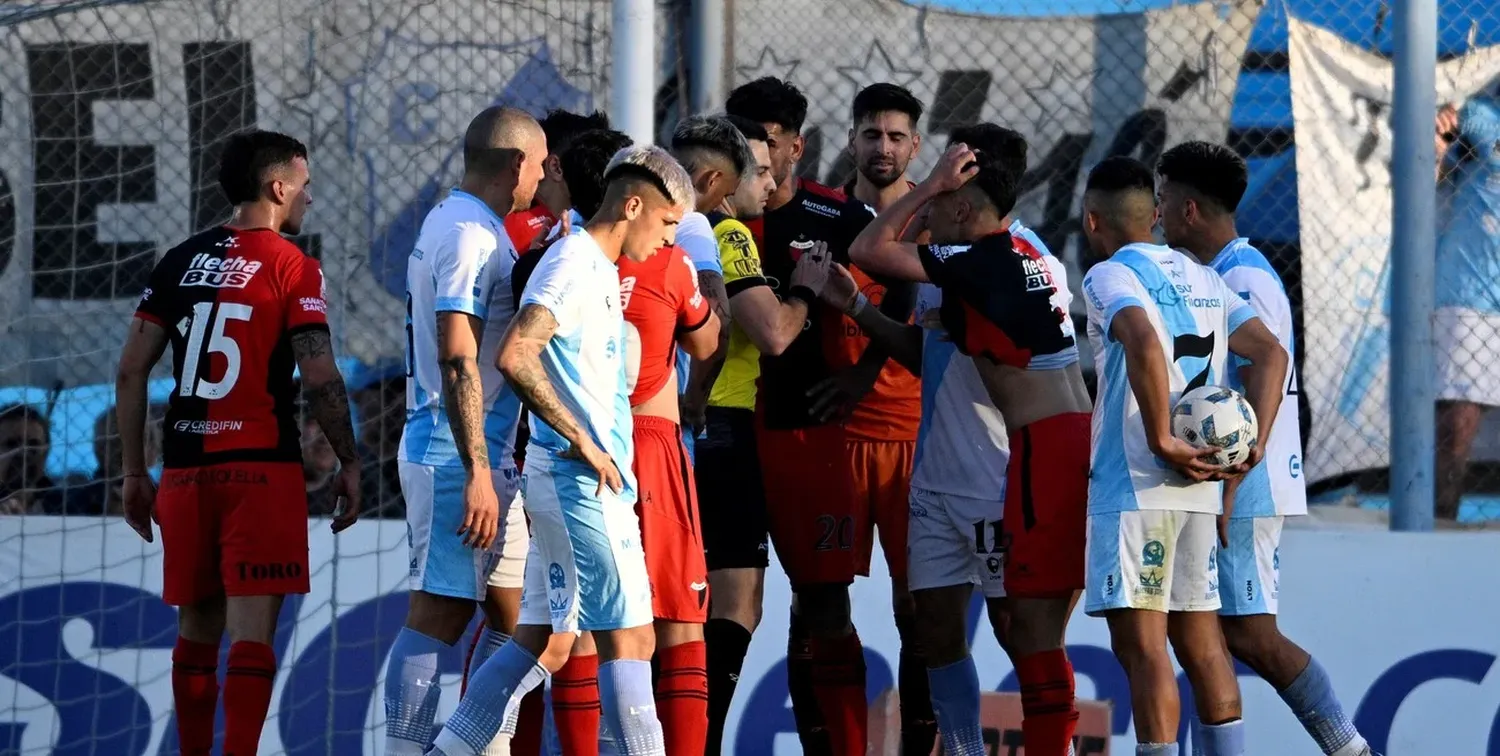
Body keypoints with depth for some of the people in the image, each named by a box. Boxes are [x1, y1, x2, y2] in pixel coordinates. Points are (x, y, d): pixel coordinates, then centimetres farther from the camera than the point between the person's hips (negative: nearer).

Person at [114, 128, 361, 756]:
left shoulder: (179, 262, 11)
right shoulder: (292, 266, -4)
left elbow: (131, 371, 9)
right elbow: (320, 378, -11)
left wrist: (135, 473, 14)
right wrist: (349, 463, -1)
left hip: (186, 468, 5)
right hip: (262, 468, -5)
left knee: (197, 628, 14)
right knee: (252, 629, -7)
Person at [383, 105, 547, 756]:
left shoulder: (452, 223, 17)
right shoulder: (469, 235, -15)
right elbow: (457, 362, -22)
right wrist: (477, 471, -24)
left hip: (486, 457, 10)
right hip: (456, 458, -10)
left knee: (511, 611, 12)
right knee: (438, 615, -9)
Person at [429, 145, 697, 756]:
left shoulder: (598, 269, 18)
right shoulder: (576, 266, -14)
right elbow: (514, 357, -26)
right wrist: (582, 441, -21)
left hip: (565, 479, 10)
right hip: (583, 480, -10)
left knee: (544, 642, 11)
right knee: (629, 638, -8)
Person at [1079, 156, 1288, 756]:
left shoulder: (1109, 275, -5)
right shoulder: (1203, 279, 17)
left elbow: (1144, 344, -25)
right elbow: (1271, 353, 10)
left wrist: (1163, 442, -19)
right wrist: (1253, 445, 3)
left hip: (1133, 485, -7)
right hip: (1200, 487, 7)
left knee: (1141, 646, -8)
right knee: (1200, 641, 14)